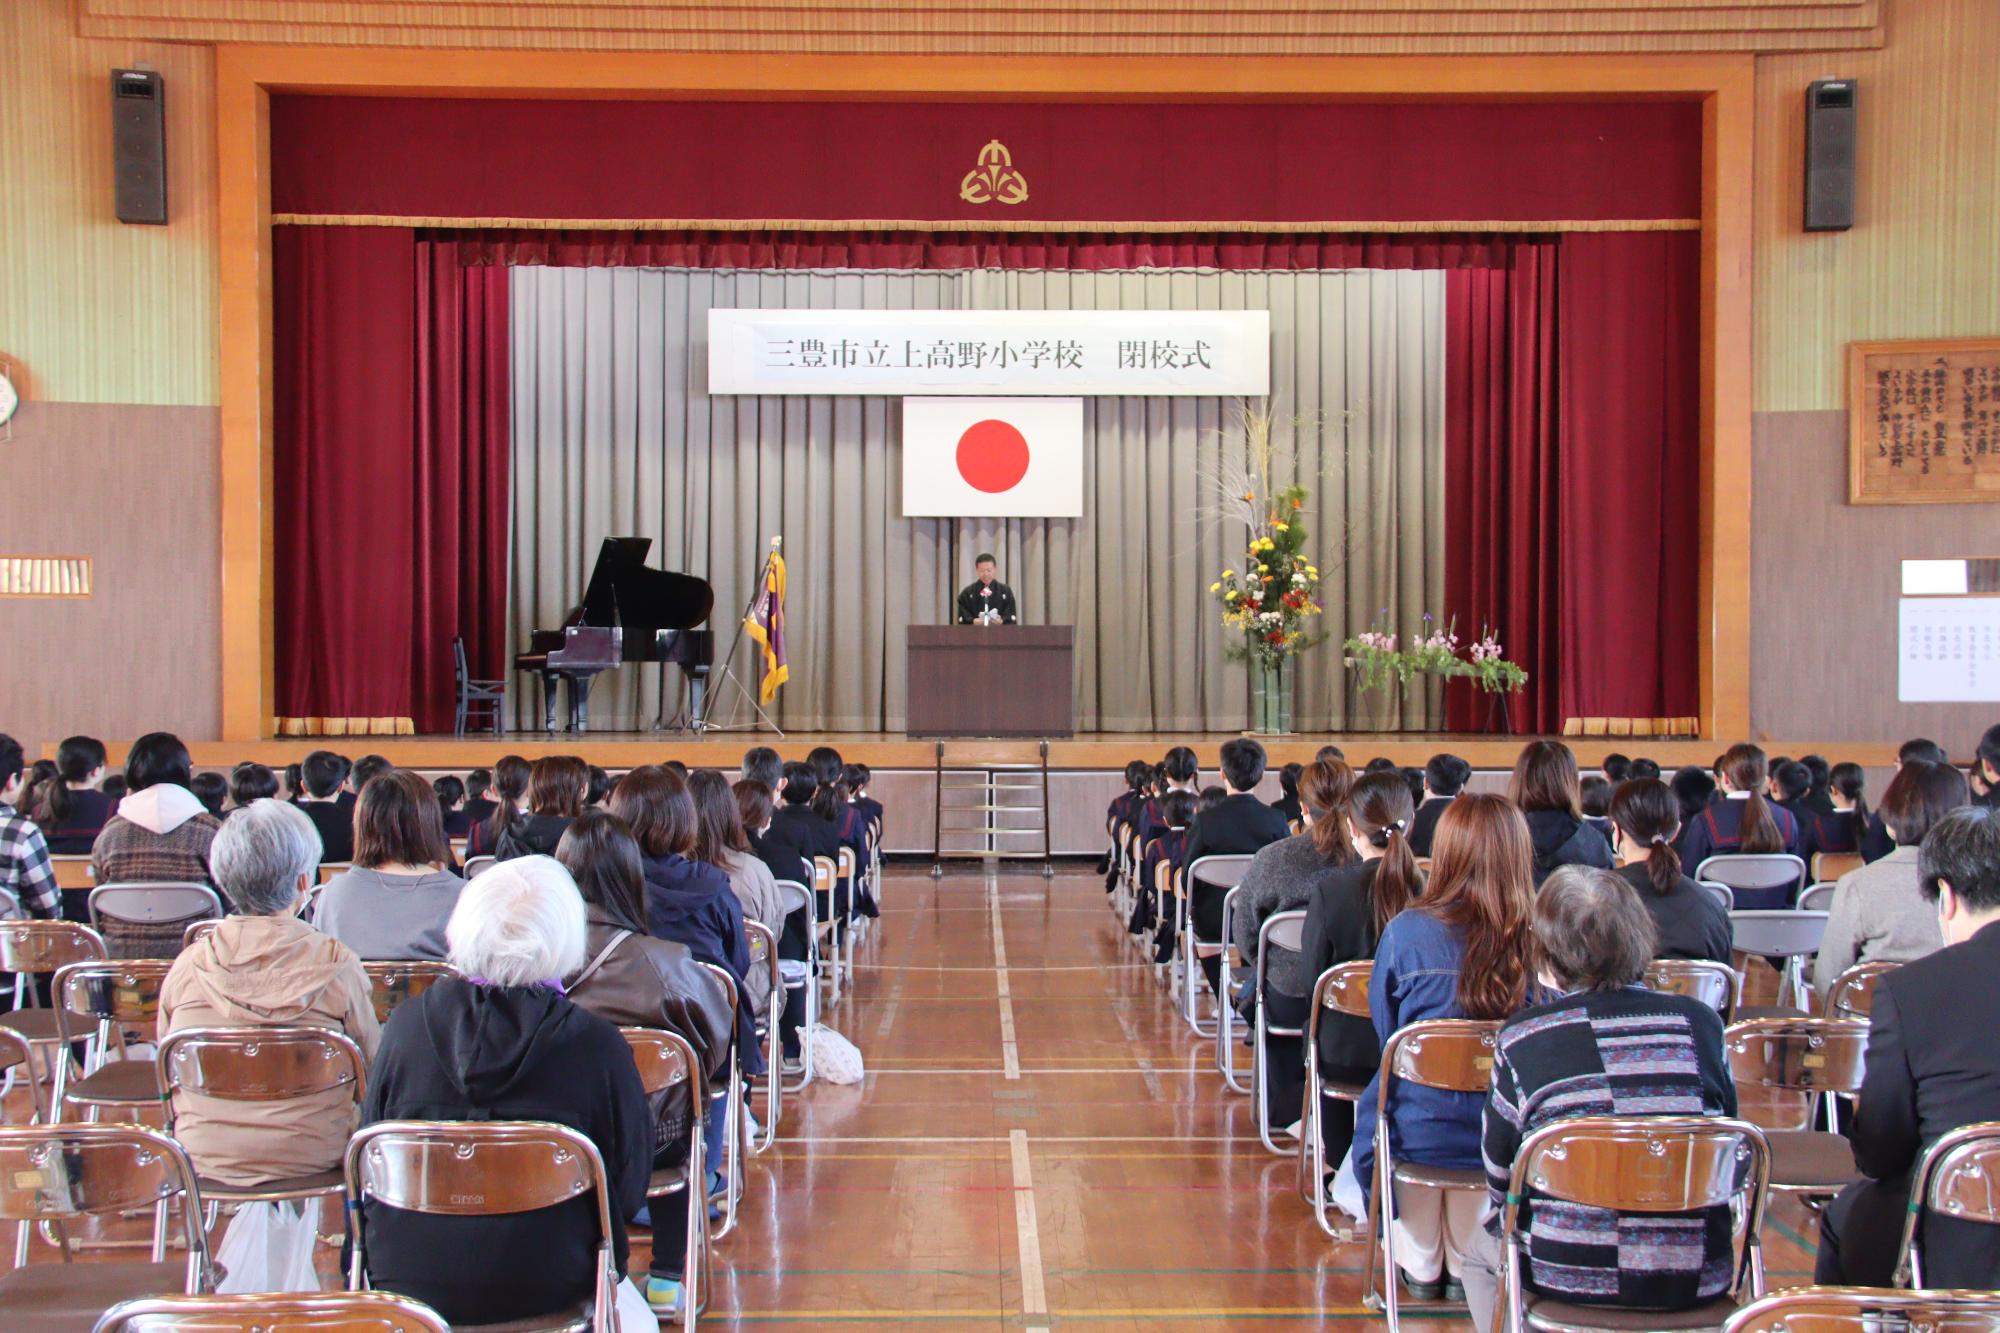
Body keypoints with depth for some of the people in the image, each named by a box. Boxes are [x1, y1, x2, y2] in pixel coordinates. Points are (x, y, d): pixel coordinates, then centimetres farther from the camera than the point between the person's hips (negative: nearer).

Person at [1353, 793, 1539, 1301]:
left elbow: (1385, 1031, 0)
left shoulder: (1405, 932, -16)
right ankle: (1465, 1267, 46)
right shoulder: (1539, 938, -13)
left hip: (1422, 1132, -2)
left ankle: (1421, 1268, 44)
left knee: (1375, 1106, 33)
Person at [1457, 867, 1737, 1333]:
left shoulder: (1522, 1039, -11)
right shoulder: (1701, 1023, -4)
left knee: (1479, 1247, 30)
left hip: (1570, 1279, -2)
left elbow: (1501, 1185, -2)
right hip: (1701, 1282, 3)